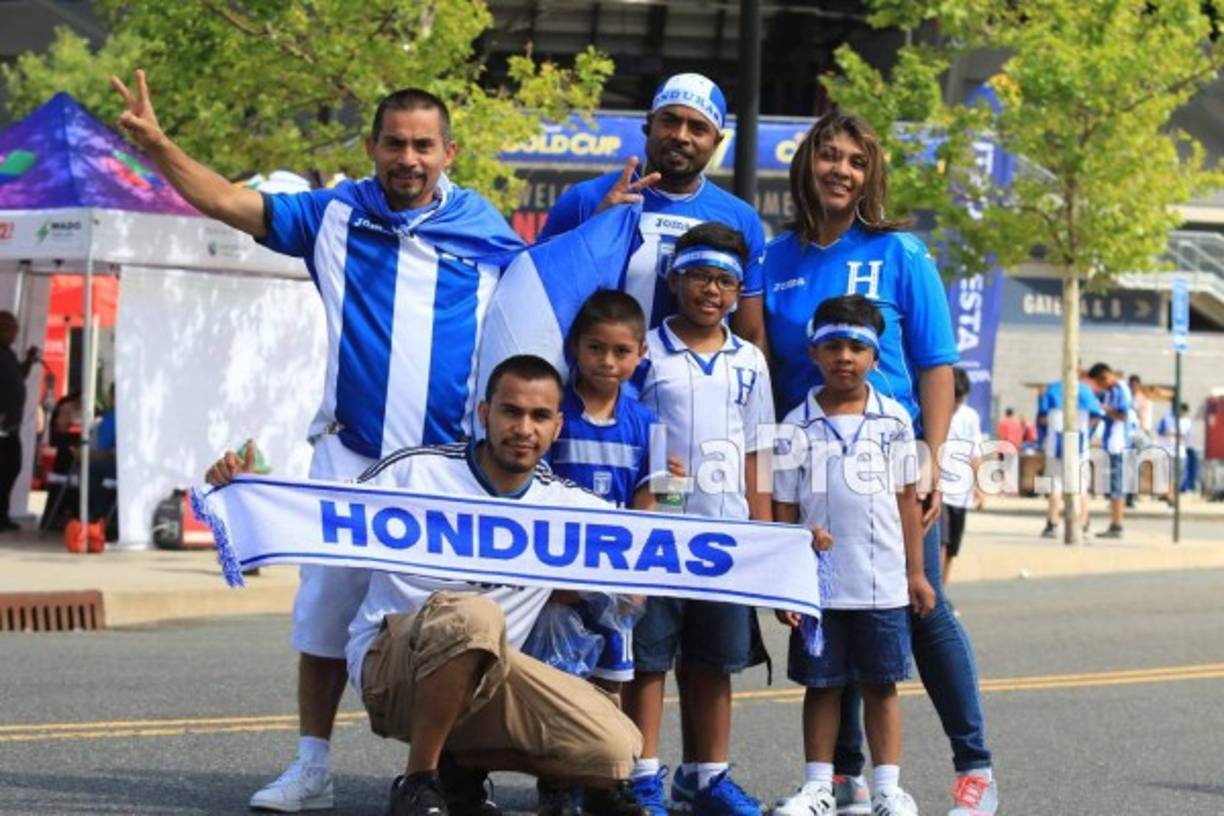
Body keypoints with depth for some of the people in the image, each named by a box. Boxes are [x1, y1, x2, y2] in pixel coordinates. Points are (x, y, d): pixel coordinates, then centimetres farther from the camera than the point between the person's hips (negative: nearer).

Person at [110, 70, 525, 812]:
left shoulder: (488, 231, 5)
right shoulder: (336, 214, 6)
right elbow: (230, 202, 4)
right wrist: (156, 145, -7)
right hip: (350, 455, 1)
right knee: (327, 606, 2)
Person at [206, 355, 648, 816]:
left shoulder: (567, 505, 7)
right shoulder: (415, 472, -4)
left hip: (481, 675, 5)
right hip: (387, 665, -5)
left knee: (614, 749, -17)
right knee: (471, 615, -40)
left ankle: (460, 763, 7)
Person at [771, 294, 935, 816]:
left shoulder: (894, 421, 2)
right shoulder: (797, 427, 0)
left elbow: (907, 500, 6)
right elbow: (783, 511, 2)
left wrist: (915, 572, 5)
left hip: (882, 585, 0)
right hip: (818, 585, 0)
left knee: (881, 684, 6)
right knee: (821, 684, 7)